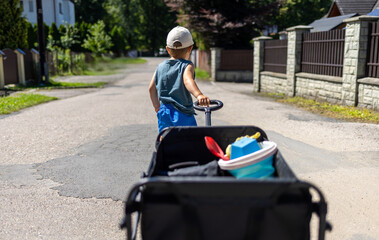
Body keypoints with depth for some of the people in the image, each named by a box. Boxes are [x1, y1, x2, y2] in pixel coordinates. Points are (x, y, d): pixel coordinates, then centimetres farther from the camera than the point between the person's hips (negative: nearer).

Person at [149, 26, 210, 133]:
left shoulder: (161, 67, 10)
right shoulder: (187, 66, -7)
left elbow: (151, 88, 14)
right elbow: (188, 80, -28)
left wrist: (157, 107, 25)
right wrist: (199, 95, -44)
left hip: (164, 113, 5)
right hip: (182, 114, -5)